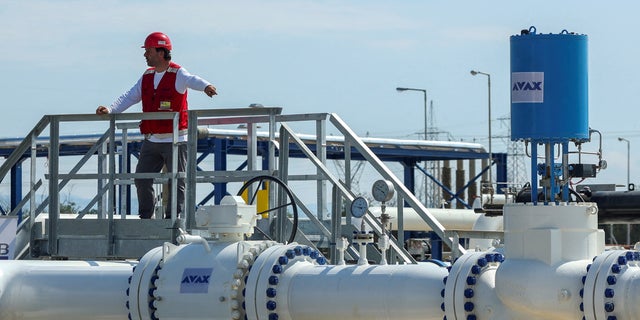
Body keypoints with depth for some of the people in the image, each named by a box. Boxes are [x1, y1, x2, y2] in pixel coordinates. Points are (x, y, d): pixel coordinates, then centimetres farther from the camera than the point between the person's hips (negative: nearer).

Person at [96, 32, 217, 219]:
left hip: (174, 140, -7)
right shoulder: (147, 76, 13)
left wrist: (205, 86, -52)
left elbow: (192, 81, -29)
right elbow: (130, 97, 14)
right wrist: (110, 110, -1)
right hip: (151, 140, 7)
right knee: (142, 179, 7)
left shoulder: (177, 74, -8)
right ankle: (145, 218, 16)